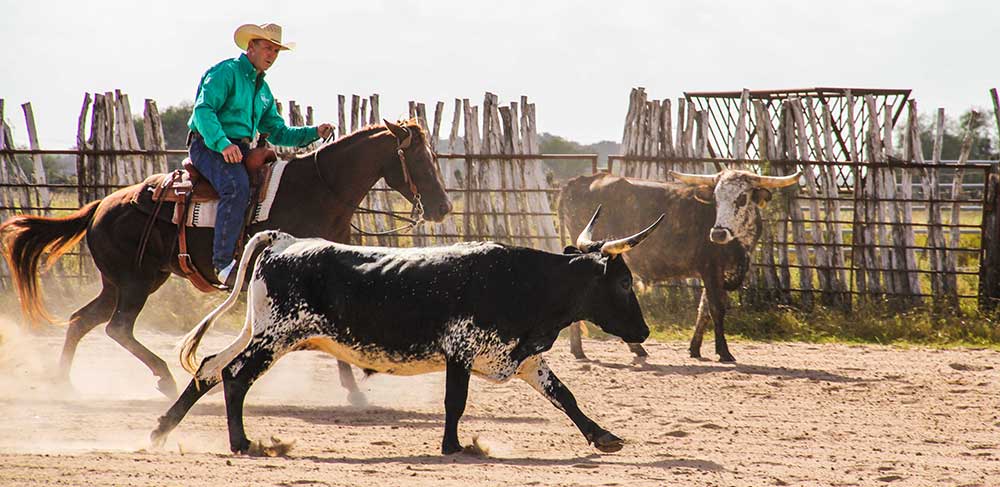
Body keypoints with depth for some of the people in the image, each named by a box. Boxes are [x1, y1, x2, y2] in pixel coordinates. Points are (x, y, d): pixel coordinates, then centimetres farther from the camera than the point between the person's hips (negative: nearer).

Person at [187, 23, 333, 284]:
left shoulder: (263, 90, 23)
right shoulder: (226, 72, -4)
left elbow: (277, 132, 24)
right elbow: (203, 110, -18)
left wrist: (314, 133, 8)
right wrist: (222, 144, -32)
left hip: (240, 151, 9)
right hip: (209, 145, -9)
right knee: (237, 187, -34)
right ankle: (223, 263, -36)